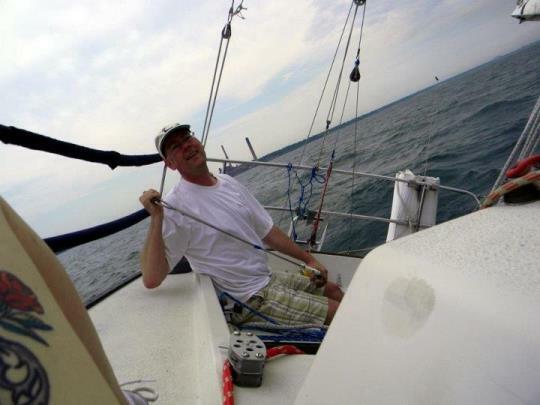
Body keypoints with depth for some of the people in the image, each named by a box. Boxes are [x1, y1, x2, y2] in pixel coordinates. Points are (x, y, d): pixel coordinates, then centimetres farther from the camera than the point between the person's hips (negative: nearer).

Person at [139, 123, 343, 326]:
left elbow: (268, 232, 12)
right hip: (250, 299, -8)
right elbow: (151, 279, -26)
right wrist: (156, 219, -36)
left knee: (333, 290, 19)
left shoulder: (228, 182, 5)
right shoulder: (175, 207, -20)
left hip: (268, 278, 8)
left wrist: (309, 259, 11)